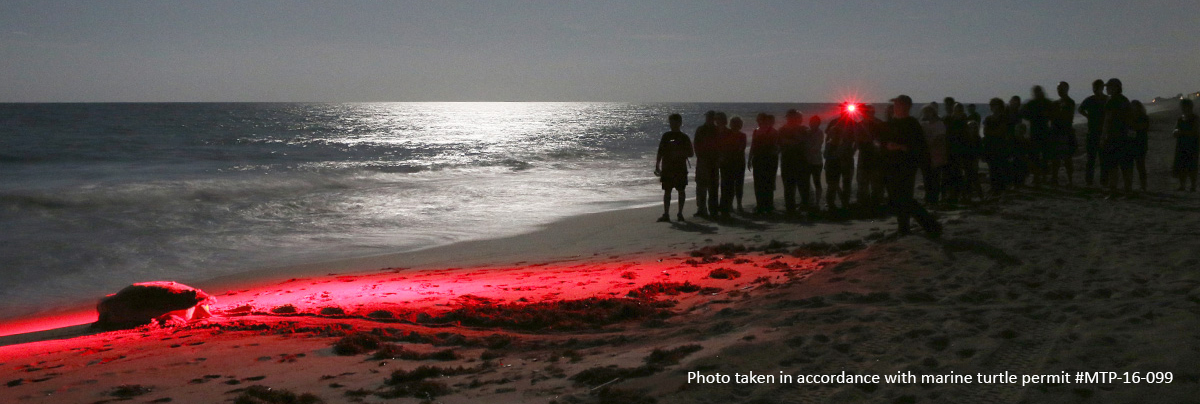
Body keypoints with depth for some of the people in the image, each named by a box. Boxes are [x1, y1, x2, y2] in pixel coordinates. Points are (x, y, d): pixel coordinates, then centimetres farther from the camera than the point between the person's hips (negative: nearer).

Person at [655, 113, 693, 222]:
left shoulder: (684, 138, 0)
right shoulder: (666, 136, 7)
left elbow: (690, 154, 2)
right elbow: (660, 152, 10)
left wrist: (680, 153, -16)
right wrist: (657, 165, 5)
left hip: (680, 169, -2)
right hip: (667, 168, 2)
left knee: (681, 191, 2)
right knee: (667, 191, 0)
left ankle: (680, 213, 11)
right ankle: (666, 214, 1)